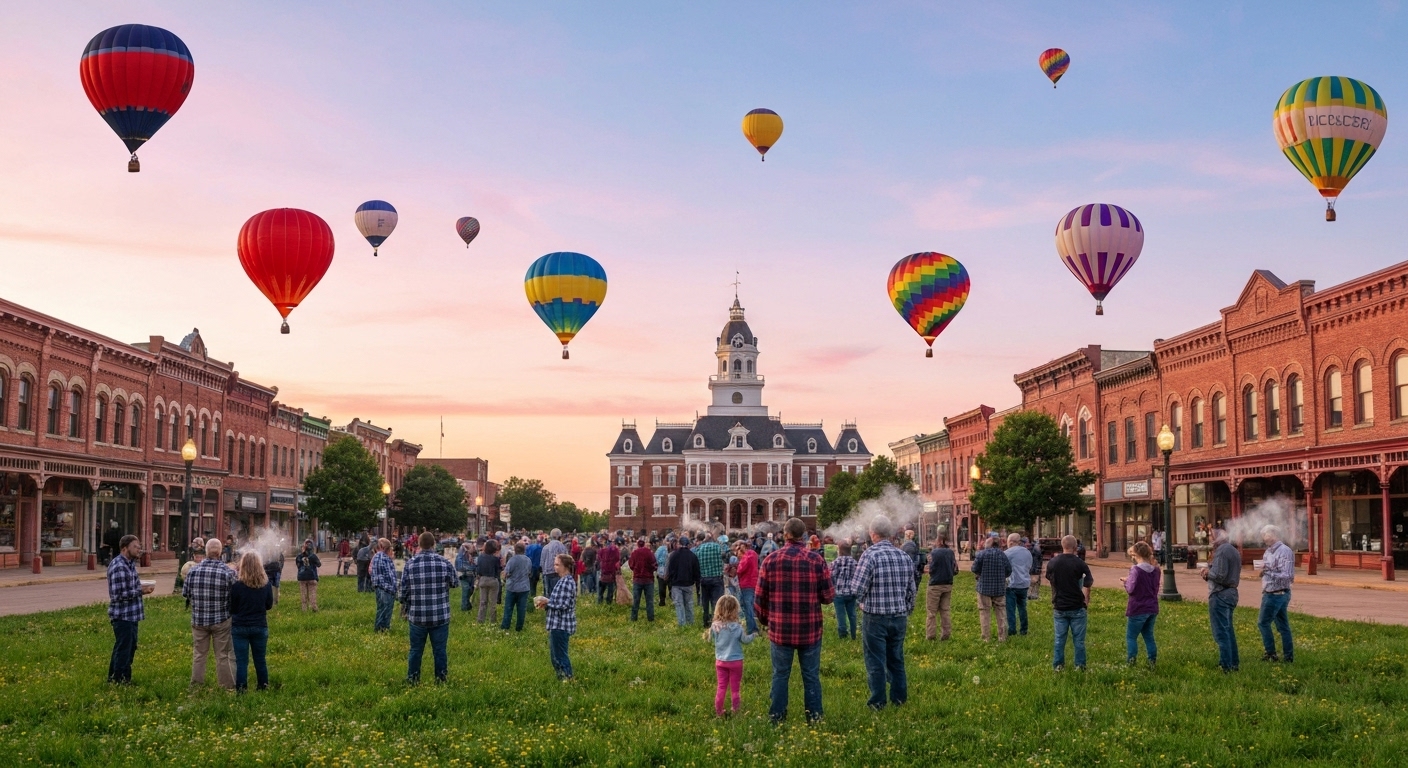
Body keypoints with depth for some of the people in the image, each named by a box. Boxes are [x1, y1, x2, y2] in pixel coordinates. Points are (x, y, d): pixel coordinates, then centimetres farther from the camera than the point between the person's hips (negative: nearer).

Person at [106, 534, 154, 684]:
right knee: (123, 650, 0)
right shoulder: (118, 567, -21)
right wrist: (140, 591, -21)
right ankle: (119, 681, 11)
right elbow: (118, 595, -25)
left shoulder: (130, 563, 10)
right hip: (122, 616, -10)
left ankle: (114, 678, 32)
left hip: (131, 615, 10)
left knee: (130, 647, 19)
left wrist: (141, 587, 6)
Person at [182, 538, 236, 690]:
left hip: (198, 619, 2)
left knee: (199, 654, 14)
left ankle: (196, 685, 21)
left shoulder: (193, 570, -7)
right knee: (223, 655, 8)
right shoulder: (227, 572, -15)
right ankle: (227, 685, 14)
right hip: (221, 620, -2)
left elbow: (185, 593, 3)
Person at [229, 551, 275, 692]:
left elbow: (232, 608, -5)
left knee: (241, 661, 4)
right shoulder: (266, 584, -6)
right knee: (260, 659, 15)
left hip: (240, 627, -3)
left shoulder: (237, 585, -15)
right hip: (260, 627, 3)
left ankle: (241, 689, 5)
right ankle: (263, 686, 23)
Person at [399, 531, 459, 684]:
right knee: (439, 650, 8)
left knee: (416, 650, 12)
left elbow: (404, 590, 0)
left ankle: (412, 679, 20)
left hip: (417, 616, 1)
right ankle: (441, 679, 14)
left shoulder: (410, 564, -5)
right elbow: (455, 582, 7)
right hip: (440, 616, -1)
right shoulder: (444, 563, -7)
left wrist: (404, 609, 15)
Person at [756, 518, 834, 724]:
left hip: (780, 629, 0)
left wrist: (764, 619, 17)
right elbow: (828, 596, -5)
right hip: (810, 629, 0)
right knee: (811, 675, 10)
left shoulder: (771, 560, -4)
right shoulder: (816, 560, -6)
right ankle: (814, 718, 15)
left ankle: (777, 717, 16)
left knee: (780, 675, 11)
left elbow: (761, 596, 1)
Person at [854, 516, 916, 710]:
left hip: (875, 617, -5)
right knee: (897, 659, 17)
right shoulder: (905, 556, 1)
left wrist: (863, 603, 6)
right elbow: (911, 590, 8)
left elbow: (859, 589, -15)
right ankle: (899, 698, 24)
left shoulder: (870, 555, -15)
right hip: (900, 617, 5)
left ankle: (878, 702, 11)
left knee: (875, 661, 5)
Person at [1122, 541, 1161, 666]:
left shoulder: (1136, 570, -17)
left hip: (1137, 609, -7)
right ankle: (1152, 662, 16)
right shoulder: (1155, 570, 4)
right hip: (1152, 608, 7)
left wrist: (1126, 581, 3)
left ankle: (1130, 662, 1)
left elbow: (1130, 589, -18)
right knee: (1148, 636, 16)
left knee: (1131, 637, 4)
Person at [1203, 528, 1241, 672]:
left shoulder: (1221, 551, -17)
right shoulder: (1234, 550, 14)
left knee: (1221, 632, -5)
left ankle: (1226, 666, -4)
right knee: (1228, 630, 18)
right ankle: (1234, 663, 23)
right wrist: (1210, 571, 5)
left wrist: (1208, 572, -3)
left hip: (1220, 595, -10)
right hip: (1231, 592, 10)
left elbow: (1219, 575, -22)